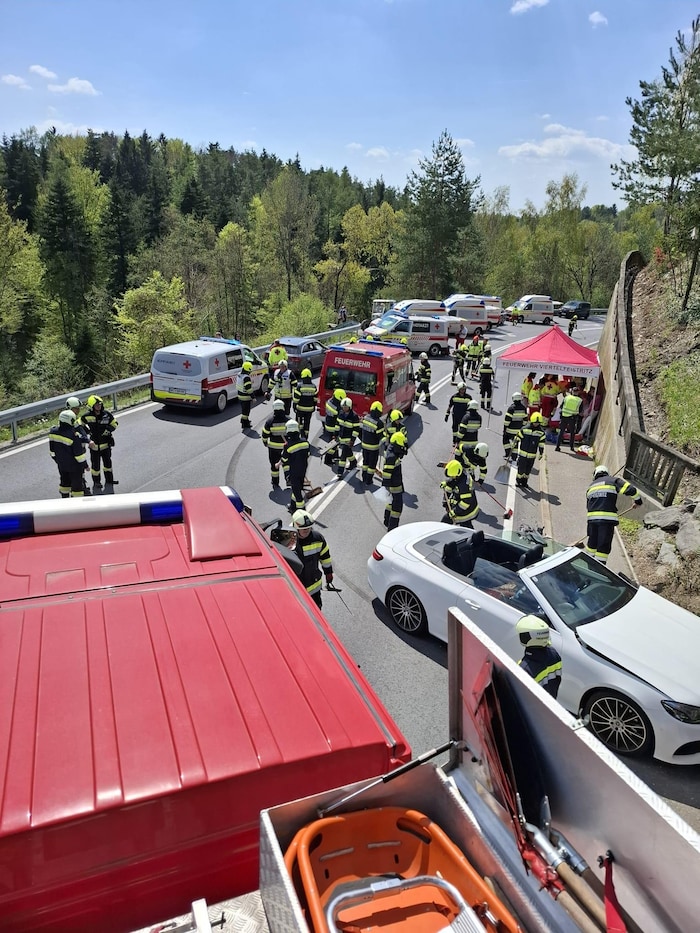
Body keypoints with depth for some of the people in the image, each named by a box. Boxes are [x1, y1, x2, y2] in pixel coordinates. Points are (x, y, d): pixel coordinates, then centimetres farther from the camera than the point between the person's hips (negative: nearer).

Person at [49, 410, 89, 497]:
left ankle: (64, 498, 38)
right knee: (76, 484, 7)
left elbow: (52, 450, 5)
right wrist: (85, 465, -7)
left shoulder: (53, 432, -8)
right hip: (74, 465, -6)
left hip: (61, 464, 6)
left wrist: (57, 460, 19)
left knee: (64, 482, 24)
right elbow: (79, 453, -20)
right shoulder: (73, 435, -28)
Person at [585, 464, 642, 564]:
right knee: (604, 546, 2)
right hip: (607, 518, -5)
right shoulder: (613, 481, 8)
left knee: (592, 542, 21)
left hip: (592, 518, 5)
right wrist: (638, 501, 13)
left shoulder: (591, 486, 23)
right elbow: (630, 489, -3)